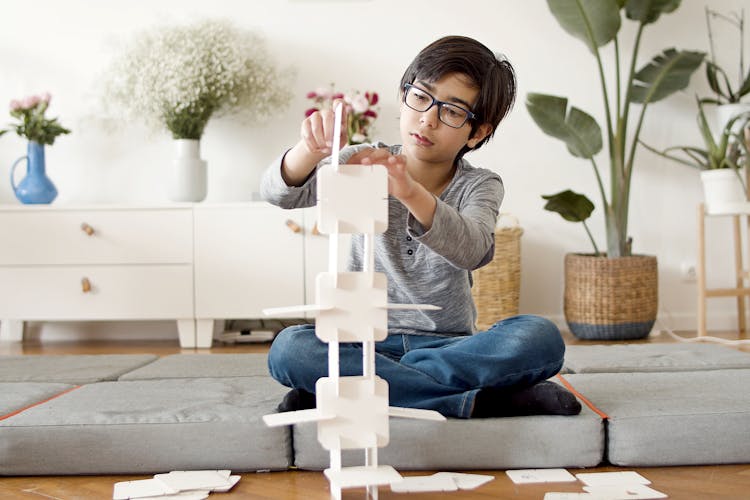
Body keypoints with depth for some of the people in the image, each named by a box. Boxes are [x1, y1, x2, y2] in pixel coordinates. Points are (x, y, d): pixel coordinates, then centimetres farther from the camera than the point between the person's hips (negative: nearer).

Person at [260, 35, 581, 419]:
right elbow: (279, 193, -13)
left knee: (541, 338, -28)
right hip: (364, 341, 1)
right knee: (288, 349, -30)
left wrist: (411, 193, -43)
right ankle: (474, 400, -26)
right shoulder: (363, 164, 2)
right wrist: (311, 150, -36)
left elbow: (474, 250, -24)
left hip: (448, 344, 0)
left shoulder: (479, 186, 0)